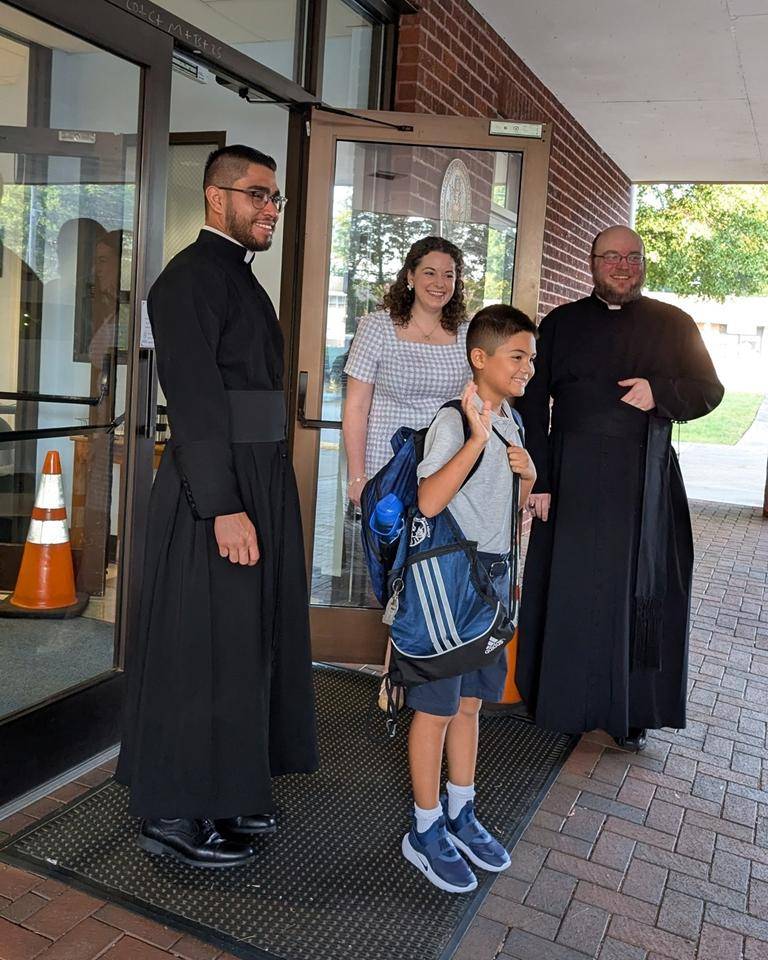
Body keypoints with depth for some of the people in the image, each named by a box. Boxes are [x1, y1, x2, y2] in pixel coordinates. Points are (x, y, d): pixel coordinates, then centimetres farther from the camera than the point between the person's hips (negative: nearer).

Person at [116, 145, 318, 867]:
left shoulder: (239, 276, 18)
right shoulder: (192, 276, -11)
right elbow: (195, 398, -19)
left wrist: (260, 498, 17)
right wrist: (224, 507, -23)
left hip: (260, 483, 10)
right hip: (213, 489, -10)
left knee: (247, 640, 15)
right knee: (202, 649, -1)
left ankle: (225, 791, 30)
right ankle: (172, 813, 16)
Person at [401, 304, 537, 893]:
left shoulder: (511, 422, 12)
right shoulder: (454, 421, -15)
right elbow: (429, 501, -27)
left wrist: (528, 475, 1)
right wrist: (476, 438, -32)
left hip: (494, 575, 8)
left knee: (470, 700, 18)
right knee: (438, 706, 3)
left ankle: (461, 815, 33)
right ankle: (426, 831, 19)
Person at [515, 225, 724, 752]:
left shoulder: (674, 324, 8)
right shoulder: (562, 324, 5)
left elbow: (710, 389, 9)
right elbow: (534, 403, 0)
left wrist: (660, 392, -12)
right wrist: (538, 479, -8)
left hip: (647, 483, 1)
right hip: (573, 477, -1)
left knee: (639, 593, 5)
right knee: (570, 588, 5)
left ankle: (632, 712, 19)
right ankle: (566, 702, 20)